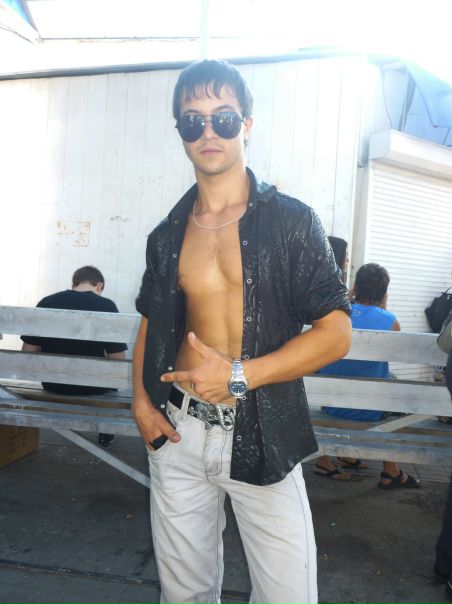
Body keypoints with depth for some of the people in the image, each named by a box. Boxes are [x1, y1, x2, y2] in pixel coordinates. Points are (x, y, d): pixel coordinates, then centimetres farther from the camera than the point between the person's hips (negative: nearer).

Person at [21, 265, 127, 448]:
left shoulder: (47, 302, -5)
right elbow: (117, 359, -13)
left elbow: (29, 351, -3)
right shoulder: (107, 306, -13)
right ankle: (106, 432, 38)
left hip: (53, 382, 3)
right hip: (92, 385, -3)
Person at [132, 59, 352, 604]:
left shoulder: (292, 221, -4)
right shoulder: (166, 236, 8)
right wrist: (141, 400, 1)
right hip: (178, 433, 4)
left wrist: (239, 375, -17)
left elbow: (336, 333, -9)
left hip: (262, 439, -3)